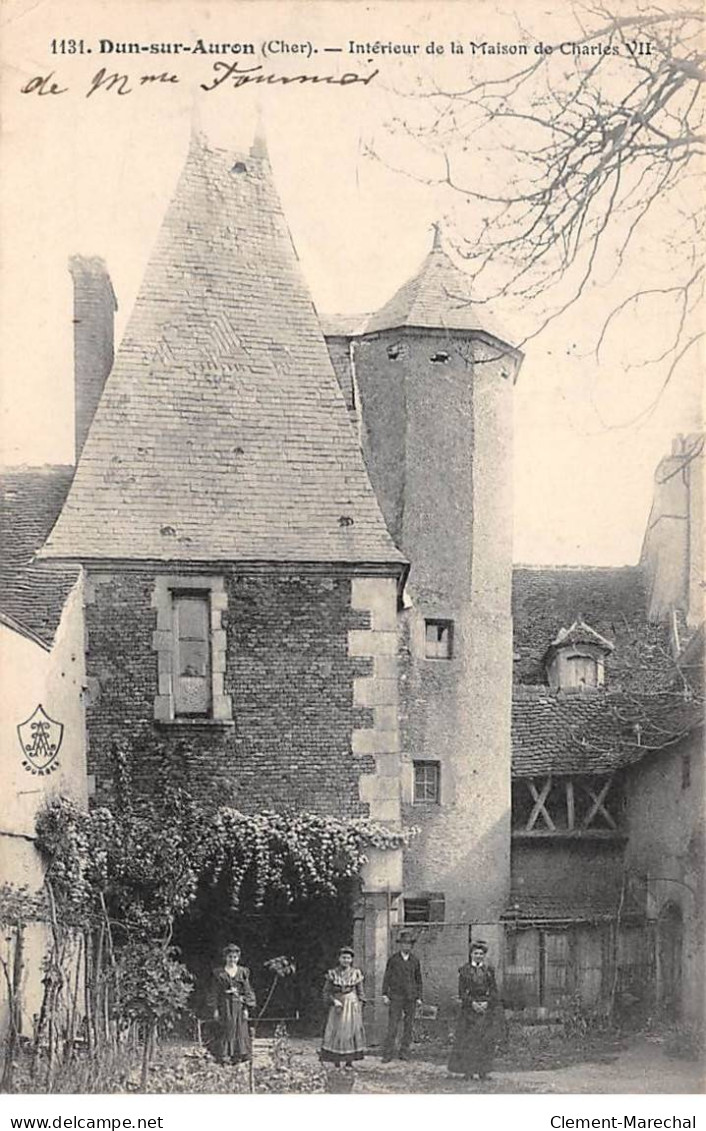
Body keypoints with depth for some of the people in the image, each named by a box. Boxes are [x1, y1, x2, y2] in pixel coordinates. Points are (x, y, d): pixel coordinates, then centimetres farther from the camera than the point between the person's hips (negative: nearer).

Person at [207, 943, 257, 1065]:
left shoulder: (243, 972, 6)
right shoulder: (218, 973, 1)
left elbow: (247, 992, 6)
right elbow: (214, 992, 1)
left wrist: (246, 1009, 0)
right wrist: (215, 1009, -5)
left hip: (239, 1006, 2)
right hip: (224, 1006, -2)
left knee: (240, 1031, 1)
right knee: (225, 1031, -3)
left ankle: (237, 1057, 8)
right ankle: (224, 1056, 2)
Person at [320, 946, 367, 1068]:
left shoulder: (356, 973, 4)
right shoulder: (333, 973, 1)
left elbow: (360, 992, 8)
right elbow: (326, 991, 2)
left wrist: (360, 1006, 2)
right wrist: (334, 1001, -12)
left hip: (352, 1005, 1)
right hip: (337, 1006, -1)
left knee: (352, 1031, -1)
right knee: (336, 1032, -4)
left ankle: (349, 1062, 6)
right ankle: (336, 1062, 0)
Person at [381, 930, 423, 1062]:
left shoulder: (415, 960, 9)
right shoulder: (393, 959, 3)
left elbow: (418, 979, 13)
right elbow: (387, 977, 4)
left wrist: (419, 997, 8)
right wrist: (385, 994, -3)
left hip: (411, 997, 2)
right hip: (396, 997, -2)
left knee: (408, 1026, 4)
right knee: (392, 1026, -6)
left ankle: (404, 1053, 11)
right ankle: (387, 1053, -3)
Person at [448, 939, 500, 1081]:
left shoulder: (489, 970, 9)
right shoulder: (465, 970, 3)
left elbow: (494, 990, 6)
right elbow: (462, 991, 0)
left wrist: (487, 1003, -10)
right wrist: (472, 1003, -14)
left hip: (486, 1007, 2)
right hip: (469, 1008, -2)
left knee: (486, 1040, -1)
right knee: (467, 1040, -5)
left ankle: (483, 1071, 5)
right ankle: (468, 1071, 0)